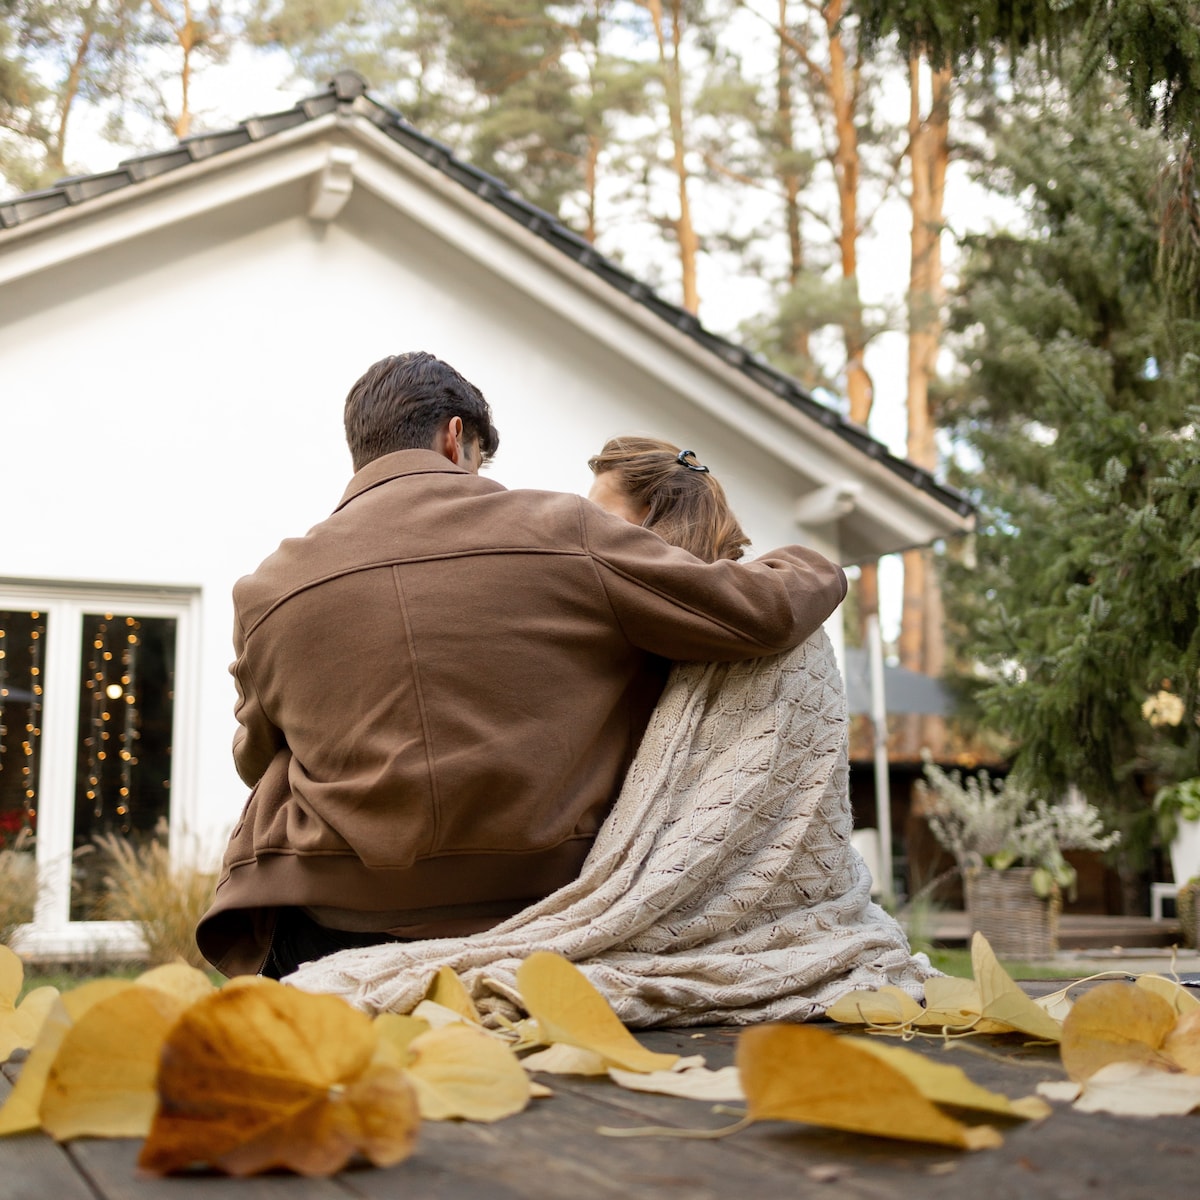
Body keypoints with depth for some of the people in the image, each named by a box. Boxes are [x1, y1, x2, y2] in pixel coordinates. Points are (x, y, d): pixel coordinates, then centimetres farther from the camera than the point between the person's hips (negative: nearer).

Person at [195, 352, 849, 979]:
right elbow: (758, 613, 0)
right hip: (532, 907, -1)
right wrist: (815, 568, 23)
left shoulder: (267, 590, 2)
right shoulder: (560, 531, -4)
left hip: (336, 927, 2)